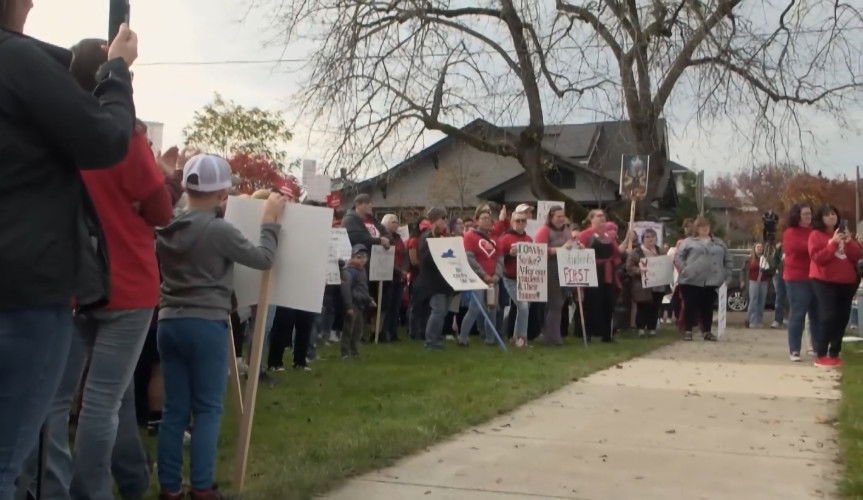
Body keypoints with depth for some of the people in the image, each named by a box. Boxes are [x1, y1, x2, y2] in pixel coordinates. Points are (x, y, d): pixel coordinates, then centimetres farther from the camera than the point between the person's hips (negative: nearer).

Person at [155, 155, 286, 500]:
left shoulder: (166, 228, 6)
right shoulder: (218, 230, -13)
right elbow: (263, 259, -6)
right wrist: (270, 221, 8)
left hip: (169, 323, 6)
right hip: (206, 325, -6)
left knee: (174, 408, 9)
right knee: (207, 408, 2)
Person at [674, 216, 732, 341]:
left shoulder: (719, 243, 17)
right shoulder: (689, 242, 6)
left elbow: (728, 260, 19)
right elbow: (678, 257, 2)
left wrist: (726, 275, 9)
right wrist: (684, 270, -9)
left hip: (712, 282, 3)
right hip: (692, 281, -3)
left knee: (708, 307, 6)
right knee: (690, 306, -1)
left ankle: (707, 331, 15)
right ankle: (688, 331, 7)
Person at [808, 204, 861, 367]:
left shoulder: (845, 233, 13)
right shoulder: (816, 234, -4)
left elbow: (857, 256, 6)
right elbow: (818, 258, -15)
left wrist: (849, 241, -11)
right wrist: (833, 243, -21)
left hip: (846, 282, 6)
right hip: (824, 282, -6)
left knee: (842, 318, 6)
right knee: (829, 317, -14)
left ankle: (834, 354, 16)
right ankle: (821, 355, -9)